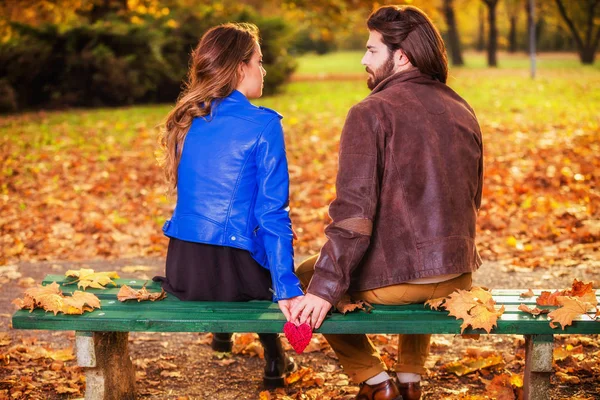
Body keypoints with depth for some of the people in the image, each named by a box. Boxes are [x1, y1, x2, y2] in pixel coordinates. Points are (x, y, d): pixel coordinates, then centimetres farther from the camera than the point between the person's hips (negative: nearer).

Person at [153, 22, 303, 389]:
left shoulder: (188, 121, 8)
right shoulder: (263, 125, -10)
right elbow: (272, 213, -16)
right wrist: (287, 288, -17)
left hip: (181, 270, 5)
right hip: (234, 272, -5)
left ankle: (222, 329, 50)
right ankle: (274, 360, 30)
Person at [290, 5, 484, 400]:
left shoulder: (372, 112, -12)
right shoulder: (463, 112, 8)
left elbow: (353, 211, -20)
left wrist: (324, 290, -21)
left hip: (391, 280, -6)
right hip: (458, 276, 7)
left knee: (305, 276, 20)